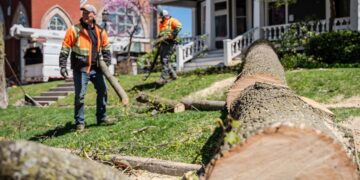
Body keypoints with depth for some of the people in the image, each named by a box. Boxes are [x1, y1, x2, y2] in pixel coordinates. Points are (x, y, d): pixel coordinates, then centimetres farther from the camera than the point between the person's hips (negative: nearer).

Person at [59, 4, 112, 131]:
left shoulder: (100, 32, 7)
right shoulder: (74, 30, -6)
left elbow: (106, 49, 16)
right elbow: (65, 49, -7)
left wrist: (106, 62, 3)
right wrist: (62, 66, -13)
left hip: (95, 68, 5)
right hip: (80, 69, -5)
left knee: (103, 91, 9)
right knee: (80, 95, -4)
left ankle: (101, 118, 24)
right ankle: (79, 122, 8)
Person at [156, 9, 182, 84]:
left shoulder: (172, 21, -2)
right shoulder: (161, 23, 22)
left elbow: (179, 26, -20)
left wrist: (172, 35, -26)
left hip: (170, 43, -9)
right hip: (163, 43, 9)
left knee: (165, 60, -14)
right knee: (162, 60, 8)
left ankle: (163, 78, -15)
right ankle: (173, 75, 19)